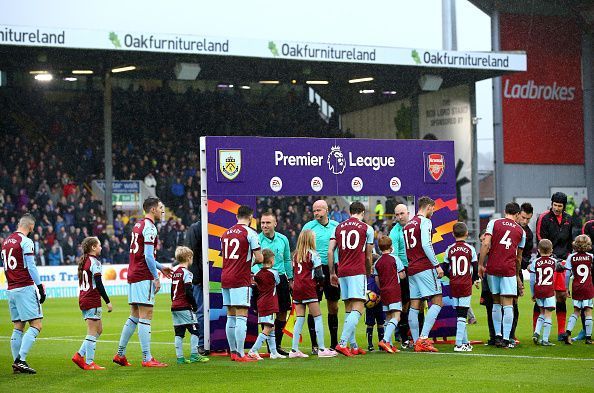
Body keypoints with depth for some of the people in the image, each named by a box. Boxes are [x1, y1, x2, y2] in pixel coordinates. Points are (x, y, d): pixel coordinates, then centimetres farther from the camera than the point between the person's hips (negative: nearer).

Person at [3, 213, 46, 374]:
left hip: (11, 289, 8)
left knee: (18, 328, 10)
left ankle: (17, 362, 8)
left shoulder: (6, 242, 15)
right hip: (25, 288, -8)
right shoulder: (25, 242, -9)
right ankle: (20, 359, -17)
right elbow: (31, 267, -14)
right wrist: (40, 287, -10)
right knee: (36, 325, -7)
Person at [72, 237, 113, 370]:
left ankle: (80, 355, 9)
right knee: (93, 332, -4)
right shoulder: (94, 262, -11)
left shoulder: (82, 261, 16)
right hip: (92, 300, -9)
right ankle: (89, 363, -4)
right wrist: (107, 301, -14)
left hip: (83, 299, 9)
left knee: (99, 329, 14)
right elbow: (99, 284, -16)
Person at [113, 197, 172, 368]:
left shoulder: (138, 225, 18)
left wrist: (161, 267, 27)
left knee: (134, 316, 14)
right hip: (144, 277, -9)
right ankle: (147, 358, -8)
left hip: (133, 275, 9)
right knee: (145, 316, -8)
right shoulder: (149, 227, -12)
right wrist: (156, 277, -14)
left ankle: (120, 354, 16)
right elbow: (148, 256, -18)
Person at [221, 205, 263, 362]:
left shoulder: (226, 234, 15)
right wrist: (255, 259, 15)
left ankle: (233, 352, 15)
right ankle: (240, 354, -11)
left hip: (225, 278, 7)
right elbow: (259, 258, -9)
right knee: (241, 317, -7)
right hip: (241, 280, -7)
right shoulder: (250, 233, -6)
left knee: (231, 317, 11)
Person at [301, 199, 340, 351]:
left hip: (333, 270, 4)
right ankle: (314, 345, 3)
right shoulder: (309, 227, -2)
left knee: (333, 307, 10)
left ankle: (334, 343, 19)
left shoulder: (336, 226, 8)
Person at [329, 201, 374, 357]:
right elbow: (368, 257, 10)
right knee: (358, 309, -9)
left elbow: (330, 252, 6)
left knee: (348, 309, 11)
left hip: (342, 272, 5)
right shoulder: (367, 228, 3)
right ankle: (342, 343, -24)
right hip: (358, 272, -5)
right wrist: (369, 273, 26)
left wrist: (332, 273, 13)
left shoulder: (339, 227, 12)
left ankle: (354, 346, 11)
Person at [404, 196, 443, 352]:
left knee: (414, 306, 6)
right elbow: (426, 245, -17)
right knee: (436, 302, -7)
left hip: (411, 269, 8)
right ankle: (423, 338, -19)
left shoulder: (408, 225, 19)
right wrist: (437, 265, -16)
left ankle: (416, 342, 5)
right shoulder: (424, 221, -5)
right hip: (425, 268, -8)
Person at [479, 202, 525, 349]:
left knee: (496, 303, 13)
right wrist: (518, 275, 31)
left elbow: (485, 244, -6)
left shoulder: (494, 223, 5)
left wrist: (481, 265, -1)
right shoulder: (521, 231, 10)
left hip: (493, 268, 1)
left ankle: (497, 336, 14)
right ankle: (506, 339, -4)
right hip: (509, 269, -1)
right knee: (508, 305, -1)